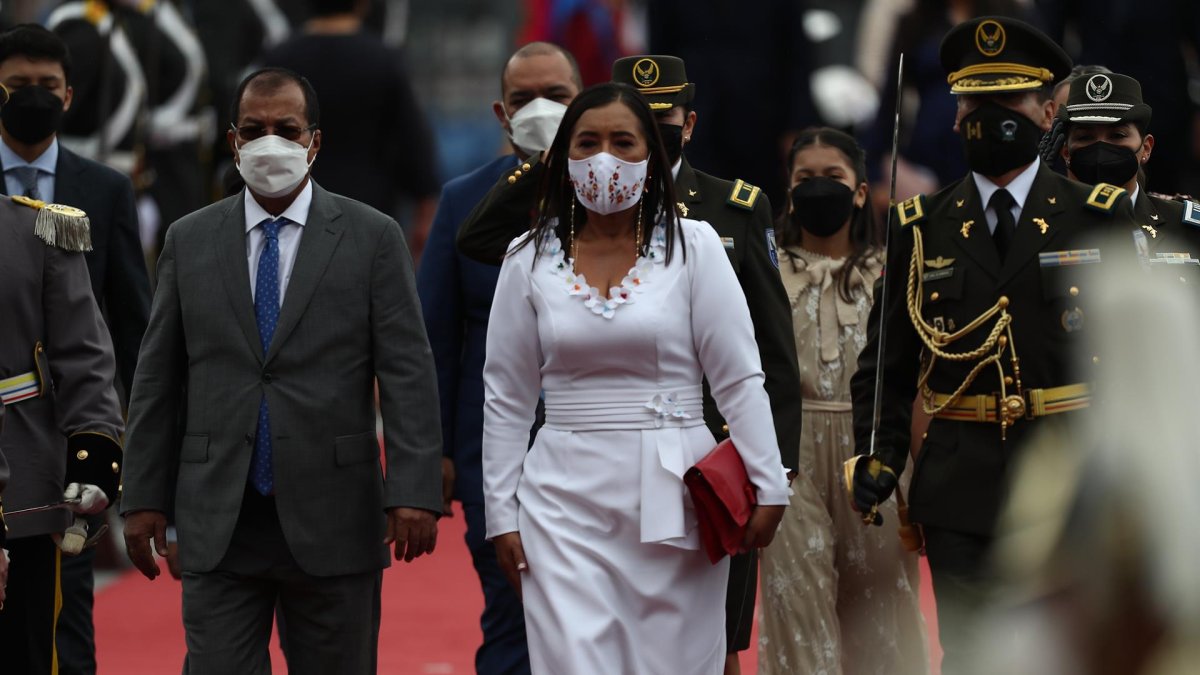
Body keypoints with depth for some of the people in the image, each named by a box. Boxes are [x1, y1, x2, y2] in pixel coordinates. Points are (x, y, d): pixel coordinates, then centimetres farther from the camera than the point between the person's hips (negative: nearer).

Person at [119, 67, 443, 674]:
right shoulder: (189, 241, 9)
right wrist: (144, 496, 5)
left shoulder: (371, 238, 2)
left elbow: (408, 374, -3)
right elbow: (158, 380, 10)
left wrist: (414, 491, -13)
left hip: (332, 523, -1)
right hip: (218, 525, 1)